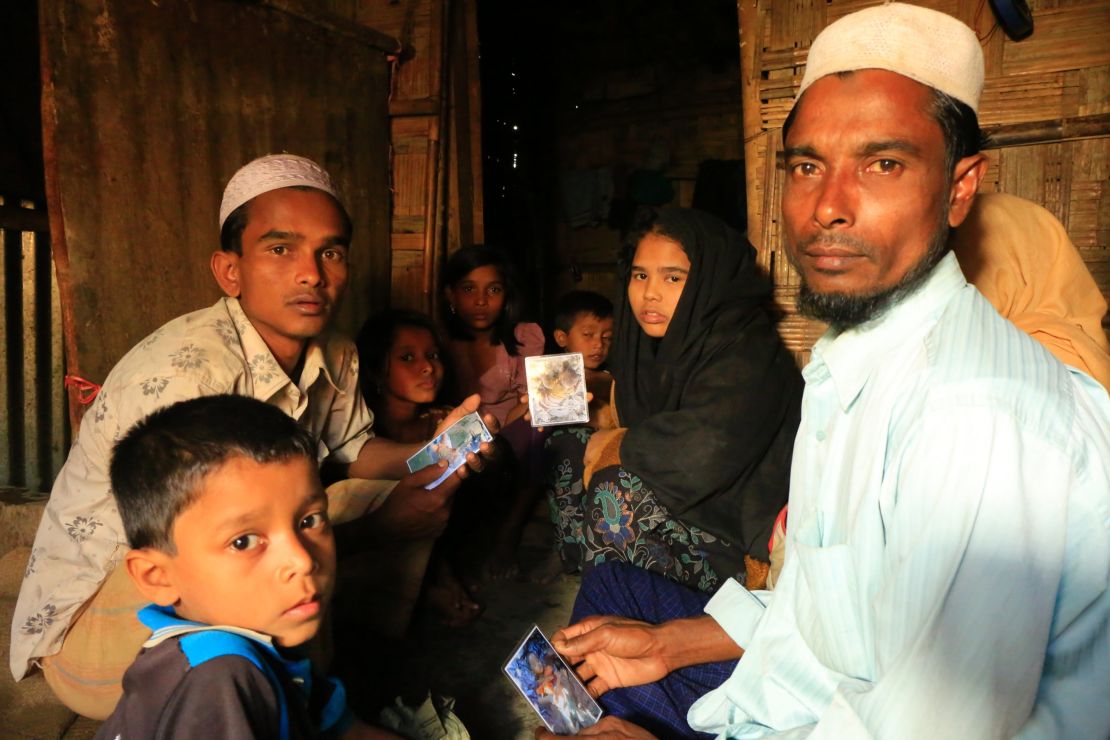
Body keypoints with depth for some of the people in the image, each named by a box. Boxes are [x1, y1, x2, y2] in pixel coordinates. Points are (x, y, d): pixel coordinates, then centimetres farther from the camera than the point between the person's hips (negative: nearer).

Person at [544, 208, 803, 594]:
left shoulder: (745, 352, -20)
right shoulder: (661, 345, 6)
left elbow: (702, 452, -33)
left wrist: (615, 445, -18)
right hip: (676, 508, 9)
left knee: (619, 490, -29)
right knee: (565, 450, 1)